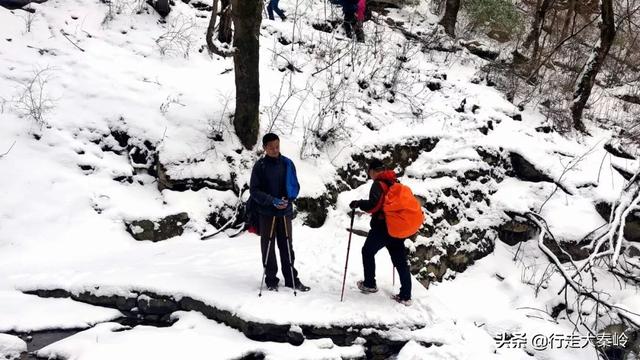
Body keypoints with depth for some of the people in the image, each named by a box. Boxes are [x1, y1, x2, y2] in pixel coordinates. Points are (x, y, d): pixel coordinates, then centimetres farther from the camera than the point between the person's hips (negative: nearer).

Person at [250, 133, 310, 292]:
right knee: (268, 247, 5)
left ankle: (291, 279, 19)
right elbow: (254, 190, -5)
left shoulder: (287, 164, 2)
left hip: (285, 212, 2)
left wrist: (288, 199, -12)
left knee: (287, 246, 9)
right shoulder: (260, 166, -6)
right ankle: (271, 280, 15)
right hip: (266, 213, -2)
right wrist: (272, 200, -18)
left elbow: (295, 186, 7)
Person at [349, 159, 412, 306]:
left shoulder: (378, 184, -11)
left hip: (382, 227, -7)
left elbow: (373, 205, -22)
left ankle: (369, 284, 22)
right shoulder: (395, 183, 12)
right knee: (401, 261, 8)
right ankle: (405, 296, 8)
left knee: (368, 252, 16)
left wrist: (358, 203, -8)